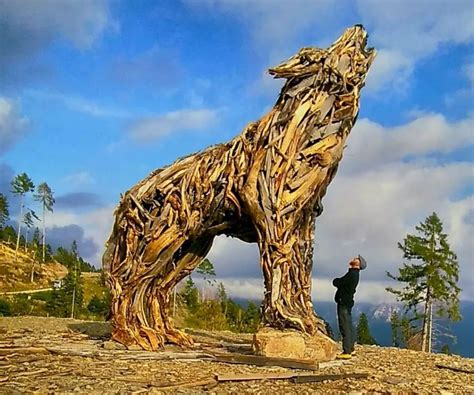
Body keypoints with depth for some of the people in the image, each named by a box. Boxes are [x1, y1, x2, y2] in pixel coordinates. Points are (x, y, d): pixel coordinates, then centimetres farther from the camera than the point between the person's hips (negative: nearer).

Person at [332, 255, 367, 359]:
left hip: (344, 303, -10)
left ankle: (346, 352, -9)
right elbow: (341, 283, 17)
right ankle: (350, 349, 23)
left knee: (345, 328, -9)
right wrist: (338, 281, -2)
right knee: (349, 327, 15)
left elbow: (336, 282, -16)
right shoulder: (354, 274, 15)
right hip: (347, 302, 10)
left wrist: (336, 280, 4)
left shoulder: (352, 274, -17)